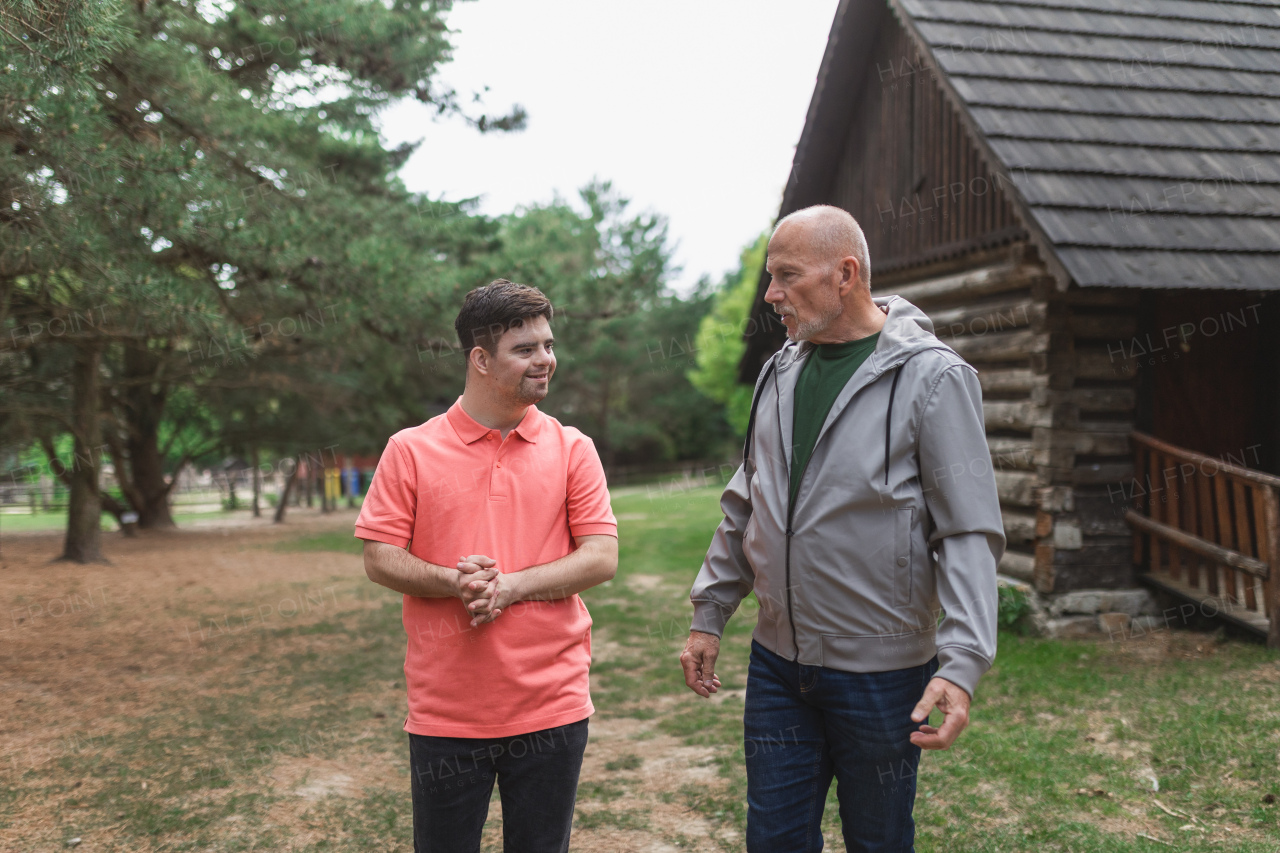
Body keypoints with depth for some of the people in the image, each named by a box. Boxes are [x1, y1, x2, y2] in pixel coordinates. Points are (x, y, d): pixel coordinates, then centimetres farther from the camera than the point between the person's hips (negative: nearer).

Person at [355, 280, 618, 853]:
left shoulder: (572, 449, 3)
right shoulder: (410, 450, 1)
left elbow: (601, 559, -2)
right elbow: (379, 559, -1)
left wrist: (510, 585, -15)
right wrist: (454, 581, -18)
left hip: (550, 709, 1)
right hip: (445, 713, -1)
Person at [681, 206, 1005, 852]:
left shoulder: (931, 376, -12)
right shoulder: (780, 372, 7)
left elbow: (969, 533, -14)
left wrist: (961, 664, -23)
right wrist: (709, 616, 13)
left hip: (882, 672, -5)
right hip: (777, 663, 5)